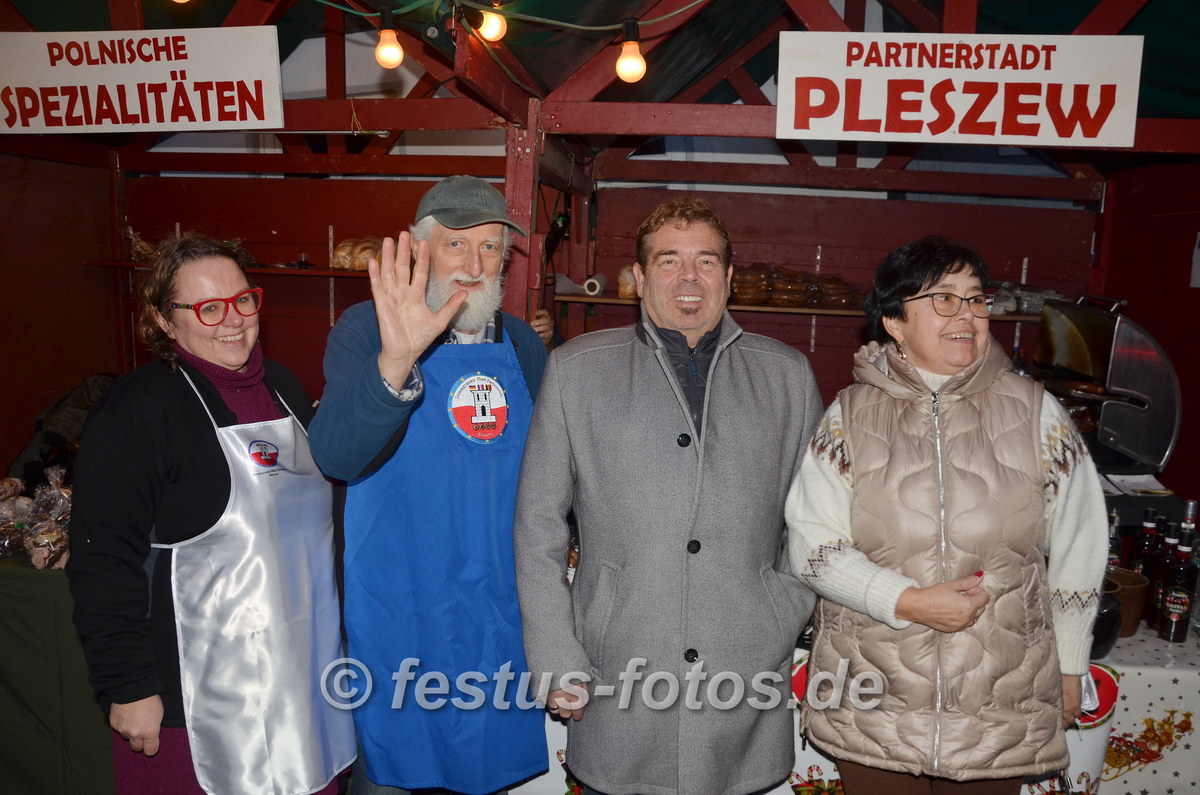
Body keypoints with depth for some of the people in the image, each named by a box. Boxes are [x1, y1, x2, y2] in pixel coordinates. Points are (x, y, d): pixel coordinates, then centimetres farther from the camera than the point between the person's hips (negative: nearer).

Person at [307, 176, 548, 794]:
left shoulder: (523, 345, 4)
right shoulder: (369, 330, -10)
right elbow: (335, 456, -26)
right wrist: (396, 361, -41)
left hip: (501, 609, 4)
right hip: (401, 612, -4)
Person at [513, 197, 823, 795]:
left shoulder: (786, 374, 7)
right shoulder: (576, 369, 2)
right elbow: (538, 527, 1)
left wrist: (787, 619, 2)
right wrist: (556, 663, -2)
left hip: (746, 684, 2)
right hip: (616, 688, -1)